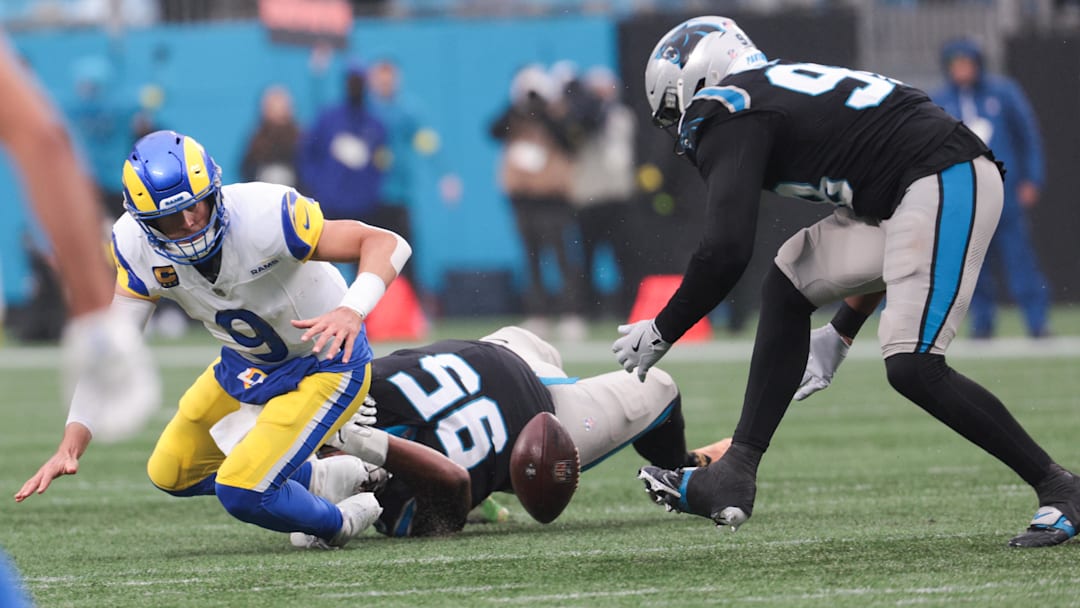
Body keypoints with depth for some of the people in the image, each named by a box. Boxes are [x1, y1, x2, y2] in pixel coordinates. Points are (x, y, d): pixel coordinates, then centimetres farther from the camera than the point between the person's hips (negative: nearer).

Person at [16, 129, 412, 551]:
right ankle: (322, 480, 26)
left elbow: (387, 244, -33)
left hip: (324, 362, -7)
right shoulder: (139, 248, -19)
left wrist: (351, 311, -52)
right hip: (245, 364, 7)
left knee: (241, 491, -19)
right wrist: (70, 447, -22)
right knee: (172, 475, 16)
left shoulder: (262, 218, -36)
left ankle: (338, 522, 12)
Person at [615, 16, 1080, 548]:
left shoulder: (728, 117, -5)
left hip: (947, 184, -10)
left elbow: (725, 252, -16)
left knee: (911, 367, -15)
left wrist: (660, 333, -2)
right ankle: (735, 476, 9)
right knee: (788, 285, 12)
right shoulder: (777, 88, 22)